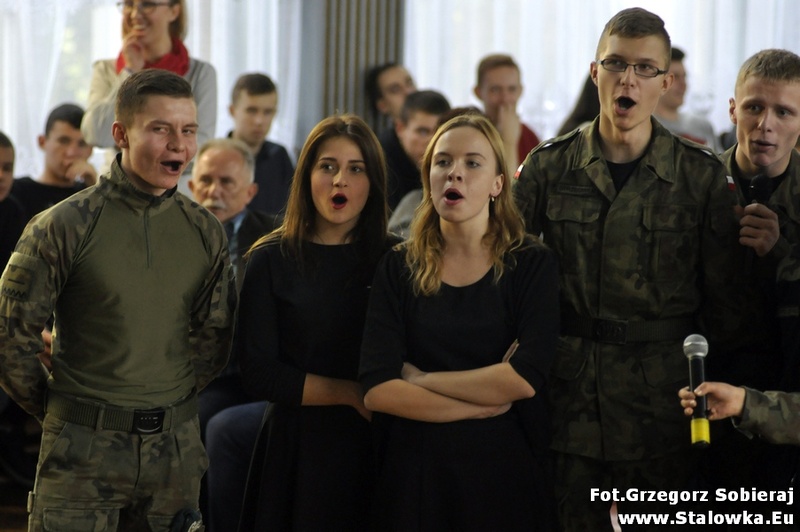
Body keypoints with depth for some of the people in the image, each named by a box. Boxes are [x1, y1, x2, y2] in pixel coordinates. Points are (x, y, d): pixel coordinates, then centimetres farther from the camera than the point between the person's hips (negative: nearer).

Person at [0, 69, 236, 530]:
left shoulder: (206, 232, 6)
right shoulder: (65, 227, -7)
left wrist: (171, 404, 11)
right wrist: (60, 411, 3)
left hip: (175, 449, 4)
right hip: (83, 451, -4)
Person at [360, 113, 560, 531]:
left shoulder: (533, 265, -1)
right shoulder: (398, 269, 2)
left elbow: (525, 379, -15)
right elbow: (376, 390, -8)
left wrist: (421, 380, -8)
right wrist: (480, 404, -13)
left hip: (504, 469, -1)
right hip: (414, 470, 1)